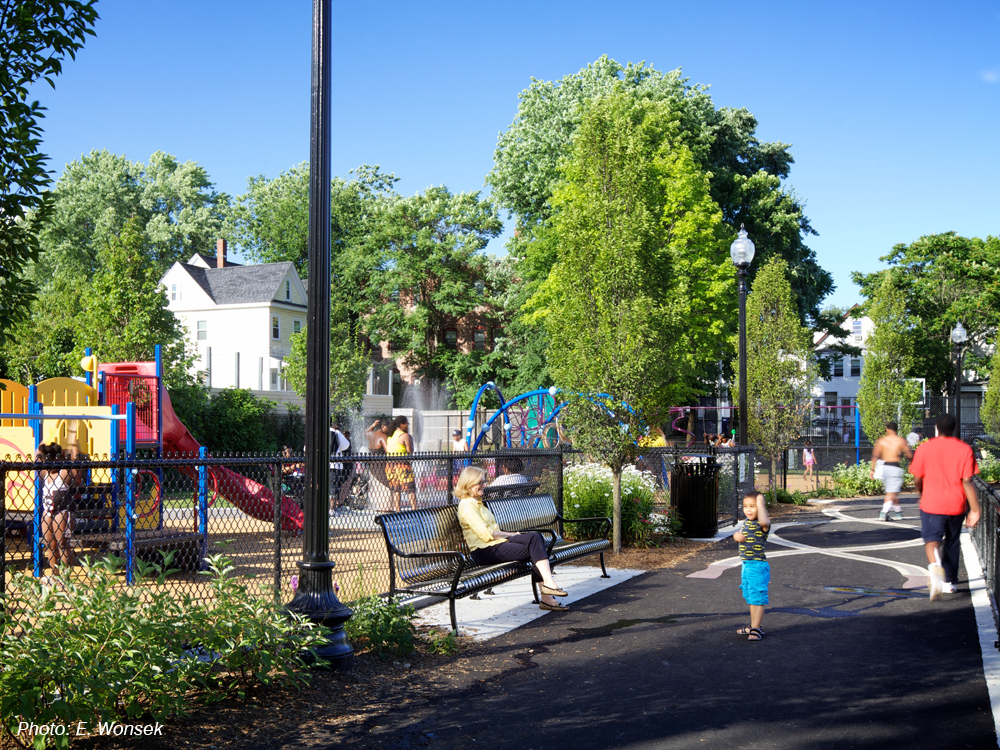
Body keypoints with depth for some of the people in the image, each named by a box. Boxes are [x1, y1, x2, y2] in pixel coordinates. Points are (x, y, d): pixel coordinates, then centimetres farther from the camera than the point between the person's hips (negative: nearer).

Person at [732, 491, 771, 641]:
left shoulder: (763, 524, -16)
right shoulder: (746, 522, 10)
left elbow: (764, 521, -41)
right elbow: (738, 535, 20)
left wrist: (760, 504, -29)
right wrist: (737, 535, -4)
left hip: (758, 566, -9)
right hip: (746, 565, 9)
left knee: (758, 599, -5)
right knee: (750, 599, 19)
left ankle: (756, 630, -1)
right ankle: (753, 627, 30)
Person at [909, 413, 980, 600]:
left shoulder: (924, 448, -3)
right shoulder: (964, 449, -4)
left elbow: (918, 479, 2)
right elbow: (967, 481, -9)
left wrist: (922, 495, 24)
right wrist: (975, 510, -6)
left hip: (932, 504, -2)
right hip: (956, 505, 2)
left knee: (932, 538, -4)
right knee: (952, 542, 17)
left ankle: (935, 565, -36)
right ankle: (949, 582, 25)